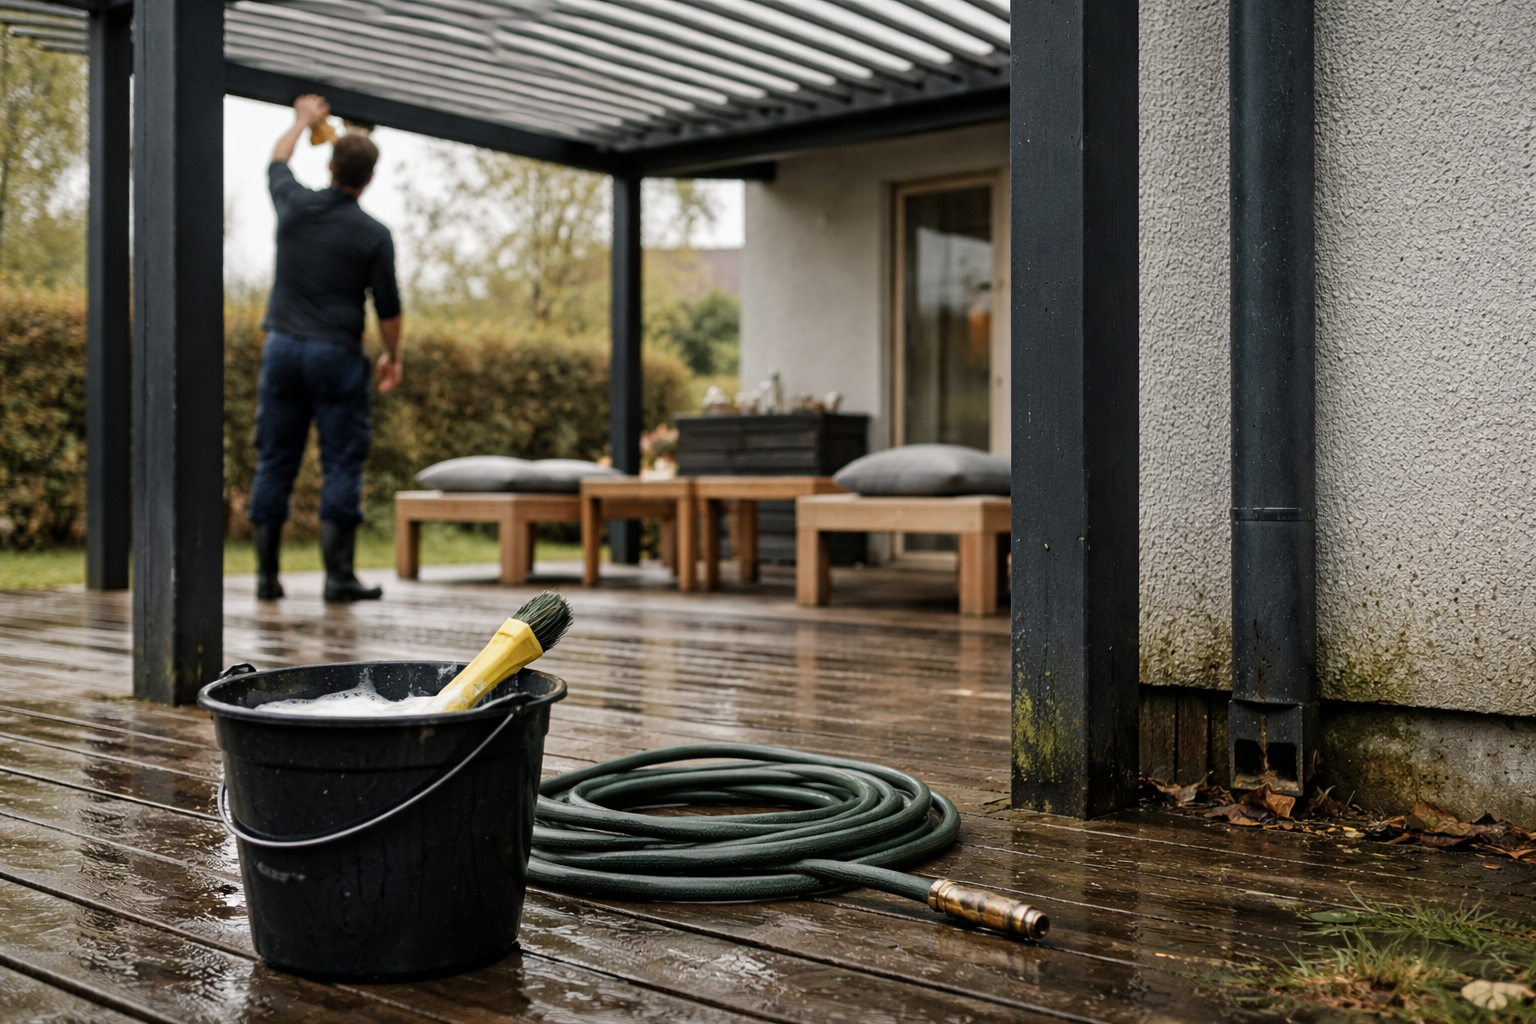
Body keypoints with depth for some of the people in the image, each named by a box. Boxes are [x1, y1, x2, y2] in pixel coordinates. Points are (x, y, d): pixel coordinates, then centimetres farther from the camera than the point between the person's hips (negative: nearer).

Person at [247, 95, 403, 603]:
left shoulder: (295, 204, 1)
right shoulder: (373, 235, -7)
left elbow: (276, 163, 25)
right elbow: (387, 307, -1)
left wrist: (303, 121, 40)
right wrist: (393, 356, 15)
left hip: (283, 346, 4)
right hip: (337, 353, -3)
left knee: (275, 462, 8)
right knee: (342, 464, 1)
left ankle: (267, 575, 10)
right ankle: (338, 576, -1)